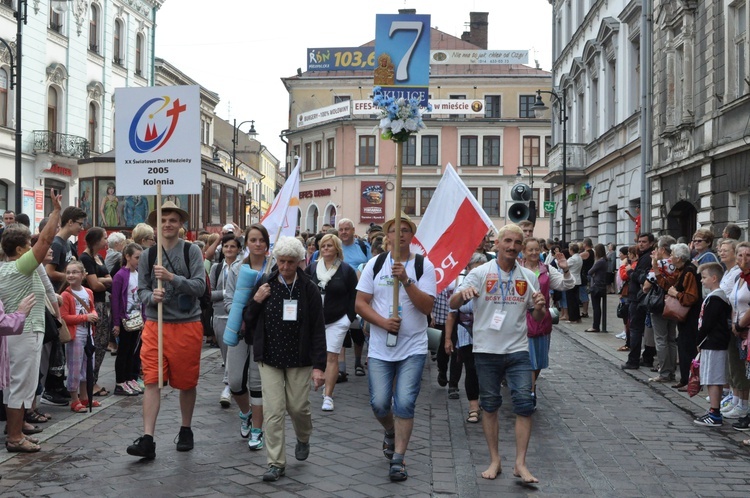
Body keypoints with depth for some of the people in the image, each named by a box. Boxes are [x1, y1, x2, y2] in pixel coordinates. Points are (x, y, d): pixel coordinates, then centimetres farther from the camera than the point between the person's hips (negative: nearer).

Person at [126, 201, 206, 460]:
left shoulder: (191, 251, -2)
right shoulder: (147, 255, 6)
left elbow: (199, 286, -10)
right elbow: (141, 290, 7)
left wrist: (171, 277, -22)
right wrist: (152, 297, -15)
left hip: (187, 325, -1)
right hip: (155, 324, 1)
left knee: (186, 382, 10)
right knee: (152, 381, -5)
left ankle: (186, 430, 29)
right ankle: (147, 440, -6)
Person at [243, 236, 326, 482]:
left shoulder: (309, 289, -4)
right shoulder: (265, 285, 1)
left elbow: (318, 330, -5)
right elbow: (248, 321, 6)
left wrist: (319, 365, -10)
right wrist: (256, 301, -13)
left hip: (299, 360, -1)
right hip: (269, 358, 1)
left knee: (298, 406, 4)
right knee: (273, 410, -4)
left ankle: (303, 439, 38)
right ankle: (276, 463, 4)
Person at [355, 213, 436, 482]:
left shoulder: (424, 265, -3)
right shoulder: (375, 264, 3)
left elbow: (427, 306, -12)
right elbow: (360, 303, 1)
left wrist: (406, 280, -22)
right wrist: (383, 322, -14)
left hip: (413, 348, -2)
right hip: (380, 348, 2)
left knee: (404, 404, -7)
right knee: (379, 403, 1)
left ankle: (398, 459, 5)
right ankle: (391, 433, 34)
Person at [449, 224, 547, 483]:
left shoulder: (529, 277, 5)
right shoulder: (480, 273, -3)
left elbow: (537, 318, 12)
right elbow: (453, 304, -10)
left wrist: (540, 308, -13)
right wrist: (463, 292, -33)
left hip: (518, 350, 1)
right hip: (487, 350, -1)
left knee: (524, 403, -6)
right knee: (490, 405, 8)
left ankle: (520, 463, 3)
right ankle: (494, 460, 21)